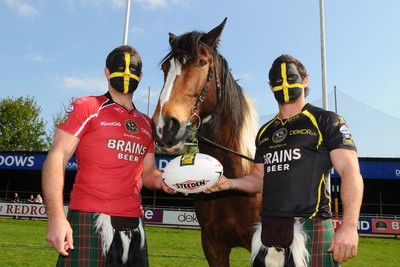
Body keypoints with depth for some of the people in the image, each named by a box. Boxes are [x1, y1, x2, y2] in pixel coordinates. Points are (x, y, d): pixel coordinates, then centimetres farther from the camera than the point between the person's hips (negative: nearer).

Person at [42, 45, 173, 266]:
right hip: (90, 220, -5)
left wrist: (161, 181, -2)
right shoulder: (86, 107, -1)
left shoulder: (146, 123, 16)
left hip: (133, 224, 6)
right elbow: (56, 159, -8)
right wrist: (56, 217, -19)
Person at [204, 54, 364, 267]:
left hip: (310, 229, -5)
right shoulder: (265, 131, 17)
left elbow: (351, 173, -9)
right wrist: (229, 183, 2)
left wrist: (349, 226, -21)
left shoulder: (325, 121, 0)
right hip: (268, 231, 6)